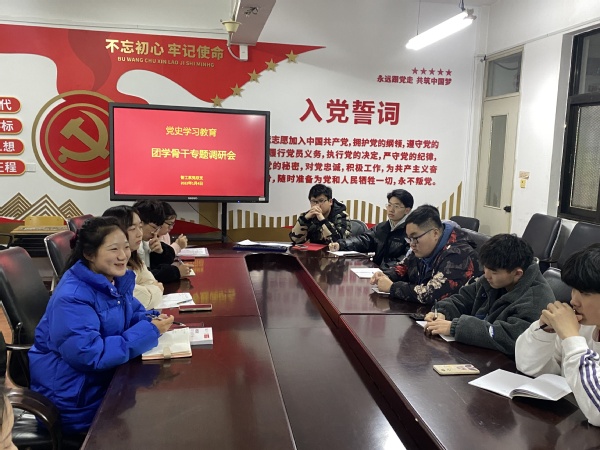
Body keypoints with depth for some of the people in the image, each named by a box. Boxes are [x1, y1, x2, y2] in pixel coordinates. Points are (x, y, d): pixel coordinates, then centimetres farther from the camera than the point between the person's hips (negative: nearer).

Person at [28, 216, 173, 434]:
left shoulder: (118, 279, -1)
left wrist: (152, 320, -10)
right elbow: (88, 355, -31)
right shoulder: (72, 297, -26)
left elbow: (133, 312, 14)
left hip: (108, 377, 8)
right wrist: (148, 332, -29)